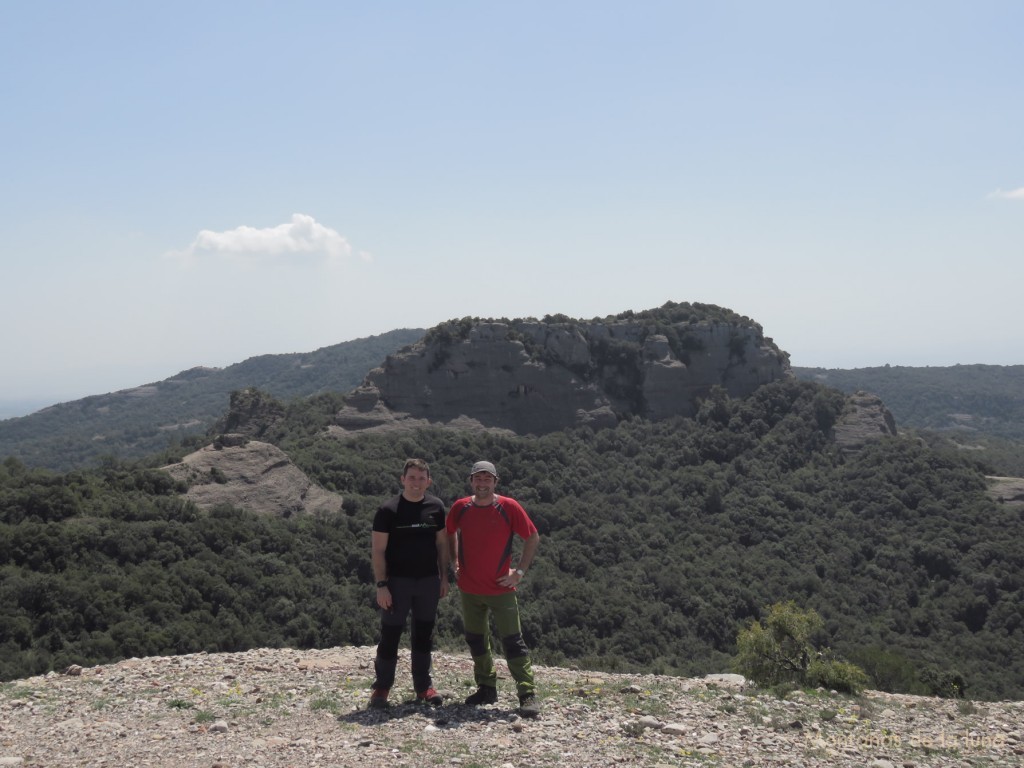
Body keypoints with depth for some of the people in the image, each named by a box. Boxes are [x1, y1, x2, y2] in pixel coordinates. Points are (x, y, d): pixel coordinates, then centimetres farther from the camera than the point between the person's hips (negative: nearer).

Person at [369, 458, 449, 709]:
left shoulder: (436, 507, 3)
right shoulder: (388, 510, -8)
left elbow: (442, 543, 10)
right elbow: (377, 550, -8)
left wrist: (444, 577, 7)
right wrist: (381, 585, -13)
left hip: (428, 580, 3)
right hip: (397, 581, -3)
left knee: (424, 633, 11)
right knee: (390, 633, 0)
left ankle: (423, 686, 21)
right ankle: (381, 687, 10)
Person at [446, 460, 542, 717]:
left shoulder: (509, 507, -10)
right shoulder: (460, 508, -1)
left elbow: (533, 537, -2)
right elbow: (450, 534, 20)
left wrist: (520, 571, -6)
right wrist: (456, 564, 11)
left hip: (501, 589, -4)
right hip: (469, 589, 4)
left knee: (512, 641, -7)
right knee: (476, 640, 13)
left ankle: (528, 695, -4)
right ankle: (487, 688, 27)